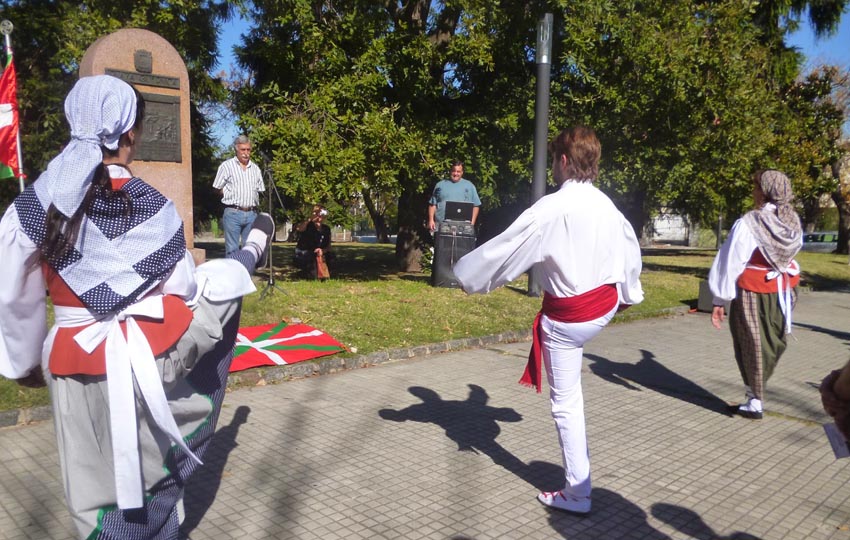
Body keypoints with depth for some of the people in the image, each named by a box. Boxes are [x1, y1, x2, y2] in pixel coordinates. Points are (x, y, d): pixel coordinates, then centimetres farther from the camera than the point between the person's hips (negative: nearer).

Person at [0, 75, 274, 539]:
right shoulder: (152, 205, -12)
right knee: (219, 282, 21)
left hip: (75, 361, 3)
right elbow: (183, 289, -1)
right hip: (155, 349, -2)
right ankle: (251, 252, 50)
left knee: (99, 484, 19)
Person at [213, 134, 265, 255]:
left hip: (251, 214, 4)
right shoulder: (226, 166, 3)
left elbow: (260, 190, 21)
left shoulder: (255, 168, 16)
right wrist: (232, 197, 1)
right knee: (232, 249, -5)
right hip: (233, 213, -4)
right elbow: (218, 188, 4)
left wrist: (253, 203, 8)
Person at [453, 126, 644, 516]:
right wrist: (629, 292, 34)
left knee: (566, 402, 7)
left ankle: (577, 493, 20)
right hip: (606, 303, 6)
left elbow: (507, 248, -16)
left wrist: (466, 273, 1)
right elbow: (630, 247, 16)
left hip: (568, 316, -6)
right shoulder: (606, 204, 0)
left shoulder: (552, 208, -23)